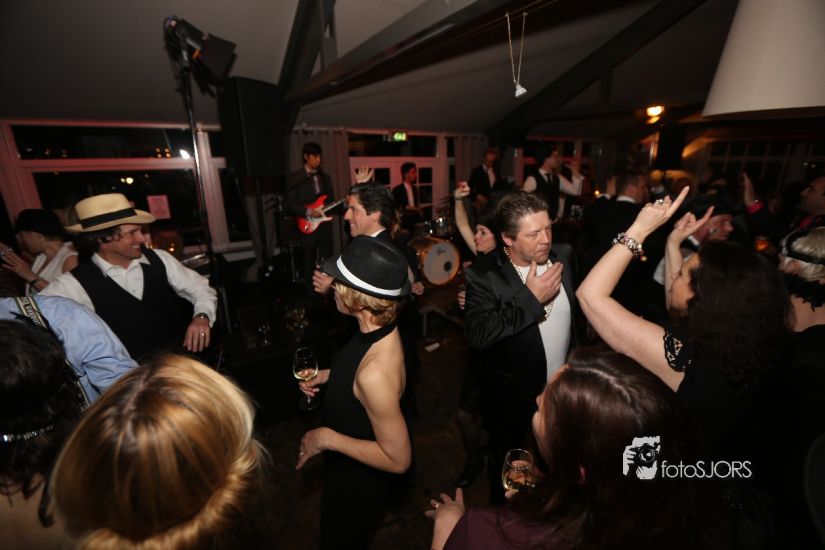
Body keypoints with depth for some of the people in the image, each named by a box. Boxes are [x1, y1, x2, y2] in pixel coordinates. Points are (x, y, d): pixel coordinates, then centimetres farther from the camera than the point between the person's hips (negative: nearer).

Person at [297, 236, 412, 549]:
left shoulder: (375, 372, -44)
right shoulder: (380, 330, -17)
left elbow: (399, 459, -33)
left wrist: (326, 438, -28)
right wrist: (329, 375, -5)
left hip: (359, 477, -7)